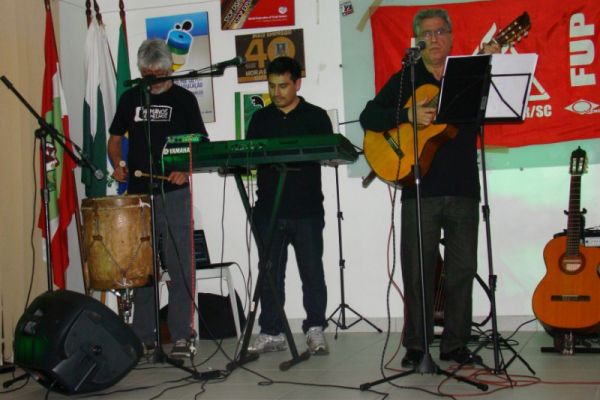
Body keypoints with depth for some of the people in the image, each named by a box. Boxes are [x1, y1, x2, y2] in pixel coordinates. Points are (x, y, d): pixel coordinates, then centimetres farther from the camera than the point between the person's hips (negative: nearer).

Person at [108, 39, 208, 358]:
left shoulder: (183, 99, 3)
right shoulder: (130, 98, 12)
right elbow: (115, 138, 19)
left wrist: (185, 169, -16)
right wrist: (117, 163, -2)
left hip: (174, 193, -3)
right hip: (138, 193, 3)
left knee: (179, 267, -3)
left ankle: (182, 336, 3)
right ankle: (142, 336, 16)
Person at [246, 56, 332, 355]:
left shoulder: (316, 117, 5)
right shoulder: (260, 119, 14)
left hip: (307, 209, -3)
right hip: (268, 209, 3)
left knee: (312, 271, 1)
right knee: (269, 272, 5)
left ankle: (315, 330, 12)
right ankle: (271, 333, 12)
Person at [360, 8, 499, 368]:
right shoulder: (404, 80, 9)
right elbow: (368, 117, 0)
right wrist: (409, 115, -14)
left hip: (463, 189, 2)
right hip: (420, 190, -2)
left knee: (463, 268, 5)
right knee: (418, 268, 0)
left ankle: (455, 343, 15)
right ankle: (415, 345, 9)